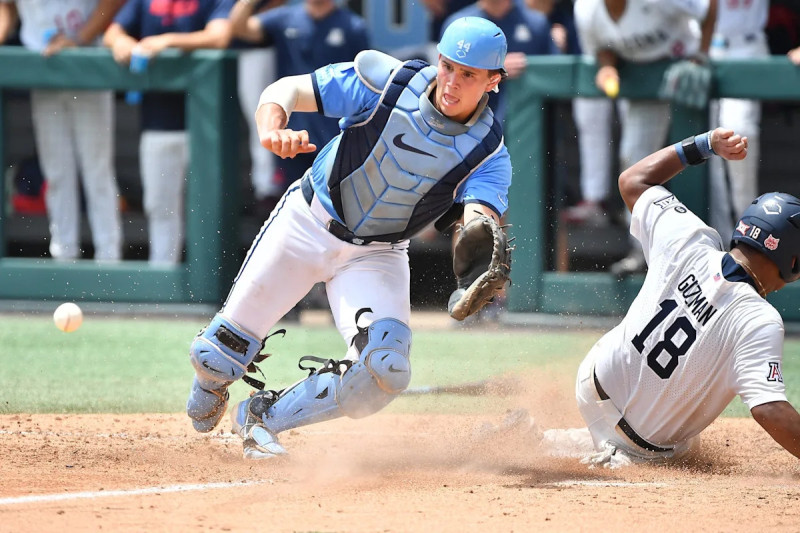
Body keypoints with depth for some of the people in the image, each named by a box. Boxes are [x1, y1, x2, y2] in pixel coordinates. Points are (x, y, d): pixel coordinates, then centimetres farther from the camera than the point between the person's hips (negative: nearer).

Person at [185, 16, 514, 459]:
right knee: (216, 355, -1)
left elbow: (481, 221, -34)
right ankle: (208, 402, 40)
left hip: (377, 256, 1)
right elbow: (285, 91, -14)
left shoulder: (489, 153, -17)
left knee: (386, 371, -23)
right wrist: (272, 131, -37)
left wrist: (481, 246, -60)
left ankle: (262, 418, 2)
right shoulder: (386, 82, -19)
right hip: (308, 223, -1)